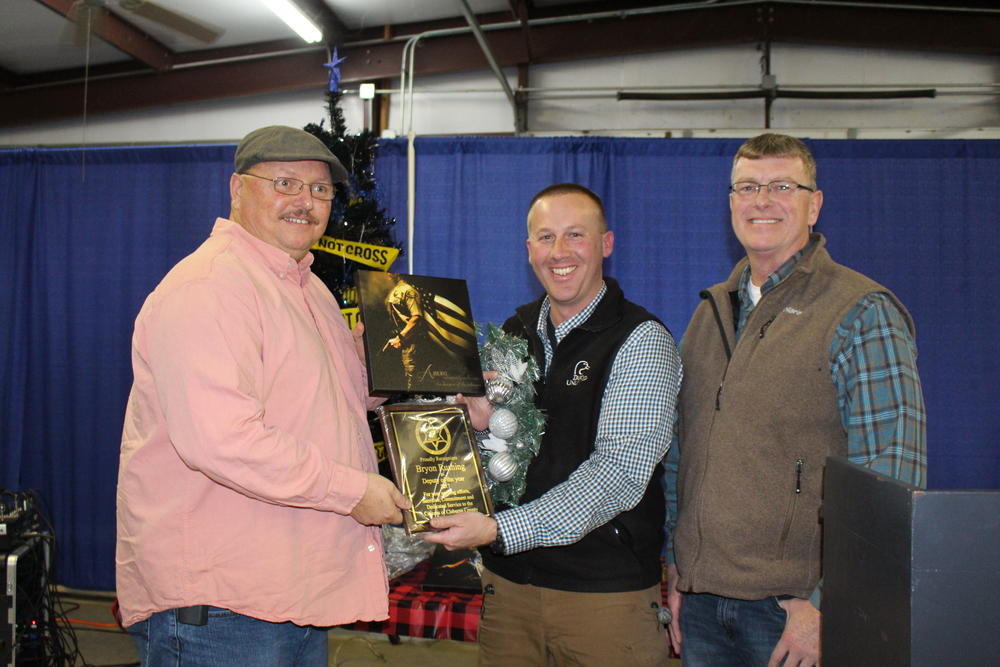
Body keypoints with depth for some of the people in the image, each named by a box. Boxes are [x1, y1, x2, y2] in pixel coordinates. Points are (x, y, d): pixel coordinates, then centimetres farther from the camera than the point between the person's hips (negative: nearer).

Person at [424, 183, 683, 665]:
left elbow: (621, 472, -21)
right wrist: (482, 425, -10)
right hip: (508, 580, 5)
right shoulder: (513, 332, 6)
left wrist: (498, 530, -26)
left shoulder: (641, 340, -11)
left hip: (605, 591, -4)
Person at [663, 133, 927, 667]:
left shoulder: (862, 314, -8)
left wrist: (830, 606, -15)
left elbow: (892, 473, -13)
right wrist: (674, 568, 10)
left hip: (796, 611, -5)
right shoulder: (711, 311, 10)